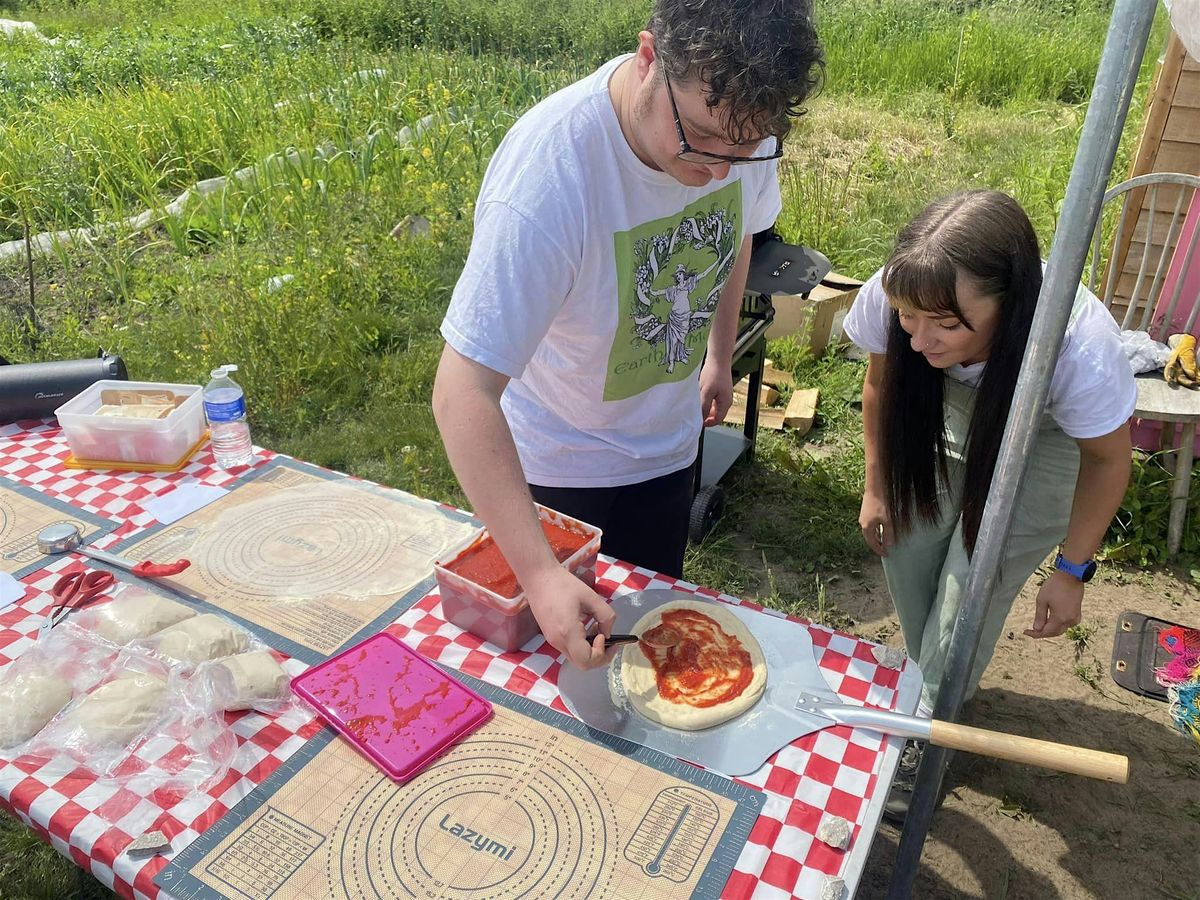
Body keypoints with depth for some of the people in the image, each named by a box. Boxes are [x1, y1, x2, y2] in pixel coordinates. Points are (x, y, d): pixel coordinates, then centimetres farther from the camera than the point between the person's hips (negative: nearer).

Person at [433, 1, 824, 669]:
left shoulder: (738, 117, -19)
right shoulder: (549, 175, -38)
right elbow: (463, 394, -39)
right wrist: (539, 573, -45)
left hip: (672, 438, 5)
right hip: (569, 462, -5)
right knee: (588, 643, 16)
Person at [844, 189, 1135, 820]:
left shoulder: (1081, 350, -41)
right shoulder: (887, 296, -33)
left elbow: (1108, 458, -19)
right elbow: (880, 384, -9)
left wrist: (1073, 570, -10)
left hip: (1048, 441, -3)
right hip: (950, 412, 4)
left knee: (974, 584, -7)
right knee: (907, 545, 5)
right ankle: (937, 682, 35)